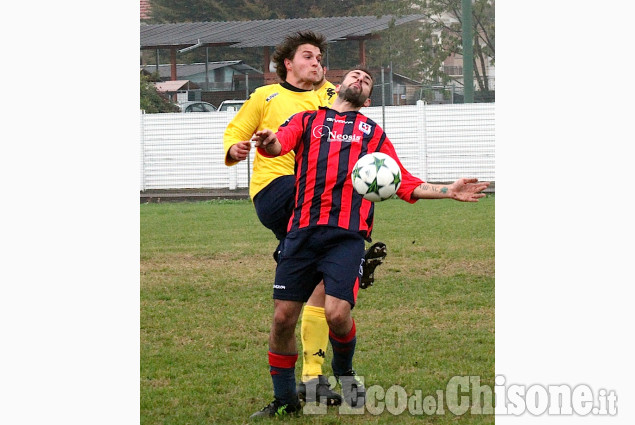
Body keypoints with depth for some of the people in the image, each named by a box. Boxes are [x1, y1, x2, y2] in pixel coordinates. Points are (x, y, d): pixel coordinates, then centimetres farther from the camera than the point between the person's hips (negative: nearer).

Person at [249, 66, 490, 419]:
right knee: (283, 317, -3)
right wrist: (268, 141, -25)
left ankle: (344, 369, 15)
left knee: (337, 313, -18)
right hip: (302, 231, 0)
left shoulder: (372, 133, 26)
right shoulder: (307, 120, 21)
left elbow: (404, 184, 25)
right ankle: (285, 400, 15)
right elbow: (281, 142, 0)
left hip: (347, 235, 0)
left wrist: (449, 191, 12)